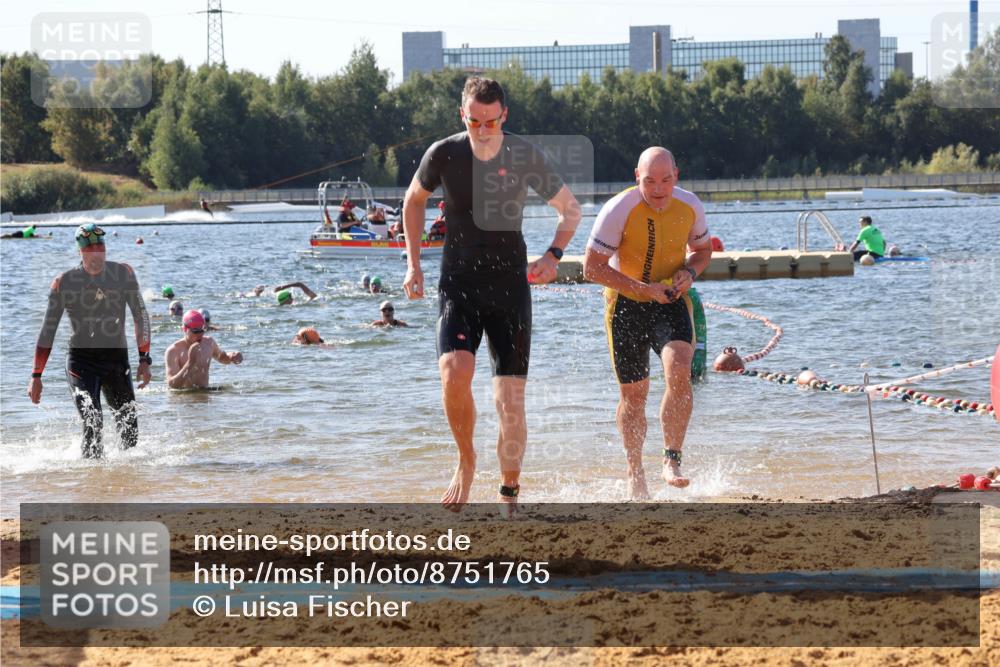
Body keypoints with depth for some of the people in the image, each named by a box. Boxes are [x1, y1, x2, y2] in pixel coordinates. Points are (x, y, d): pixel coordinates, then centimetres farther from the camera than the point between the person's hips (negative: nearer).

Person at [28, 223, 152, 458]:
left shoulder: (123, 274, 0)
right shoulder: (65, 282, -5)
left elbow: (141, 317, 6)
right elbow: (48, 330, 0)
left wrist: (144, 360, -2)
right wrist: (36, 375, -2)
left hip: (117, 360, 2)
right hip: (81, 361, -2)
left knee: (130, 429, 3)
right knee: (93, 423, -20)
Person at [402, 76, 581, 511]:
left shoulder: (525, 157, -7)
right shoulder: (443, 155, -6)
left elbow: (570, 209, 7)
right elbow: (414, 200, 15)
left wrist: (553, 255, -11)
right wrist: (413, 263, 7)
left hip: (511, 288, 0)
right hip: (458, 285, 0)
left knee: (511, 401, -3)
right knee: (454, 374, -25)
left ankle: (509, 498, 15)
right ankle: (466, 462, 1)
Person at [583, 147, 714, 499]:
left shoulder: (690, 207, -7)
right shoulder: (618, 210, -19)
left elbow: (703, 249, 12)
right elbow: (592, 267, -16)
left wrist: (689, 272, -11)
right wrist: (645, 289, -22)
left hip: (671, 302, 2)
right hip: (626, 304, -2)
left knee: (679, 371, -24)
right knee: (633, 394, 5)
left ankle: (672, 460, -16)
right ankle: (635, 475, 23)